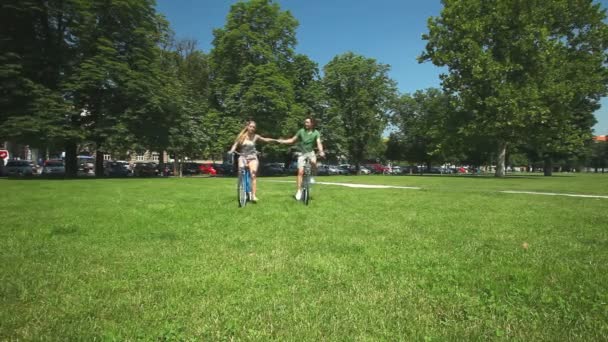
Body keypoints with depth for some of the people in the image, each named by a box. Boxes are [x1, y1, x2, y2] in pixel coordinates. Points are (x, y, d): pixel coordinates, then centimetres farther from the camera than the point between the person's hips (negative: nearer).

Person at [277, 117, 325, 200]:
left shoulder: (316, 133, -3)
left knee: (313, 162, -33)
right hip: (302, 153, 1)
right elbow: (292, 140, 5)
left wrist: (321, 151, -34)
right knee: (300, 171, -9)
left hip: (310, 152, 0)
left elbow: (319, 143, -15)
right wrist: (282, 141, -9)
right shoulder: (301, 131, -1)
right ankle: (299, 190, -2)